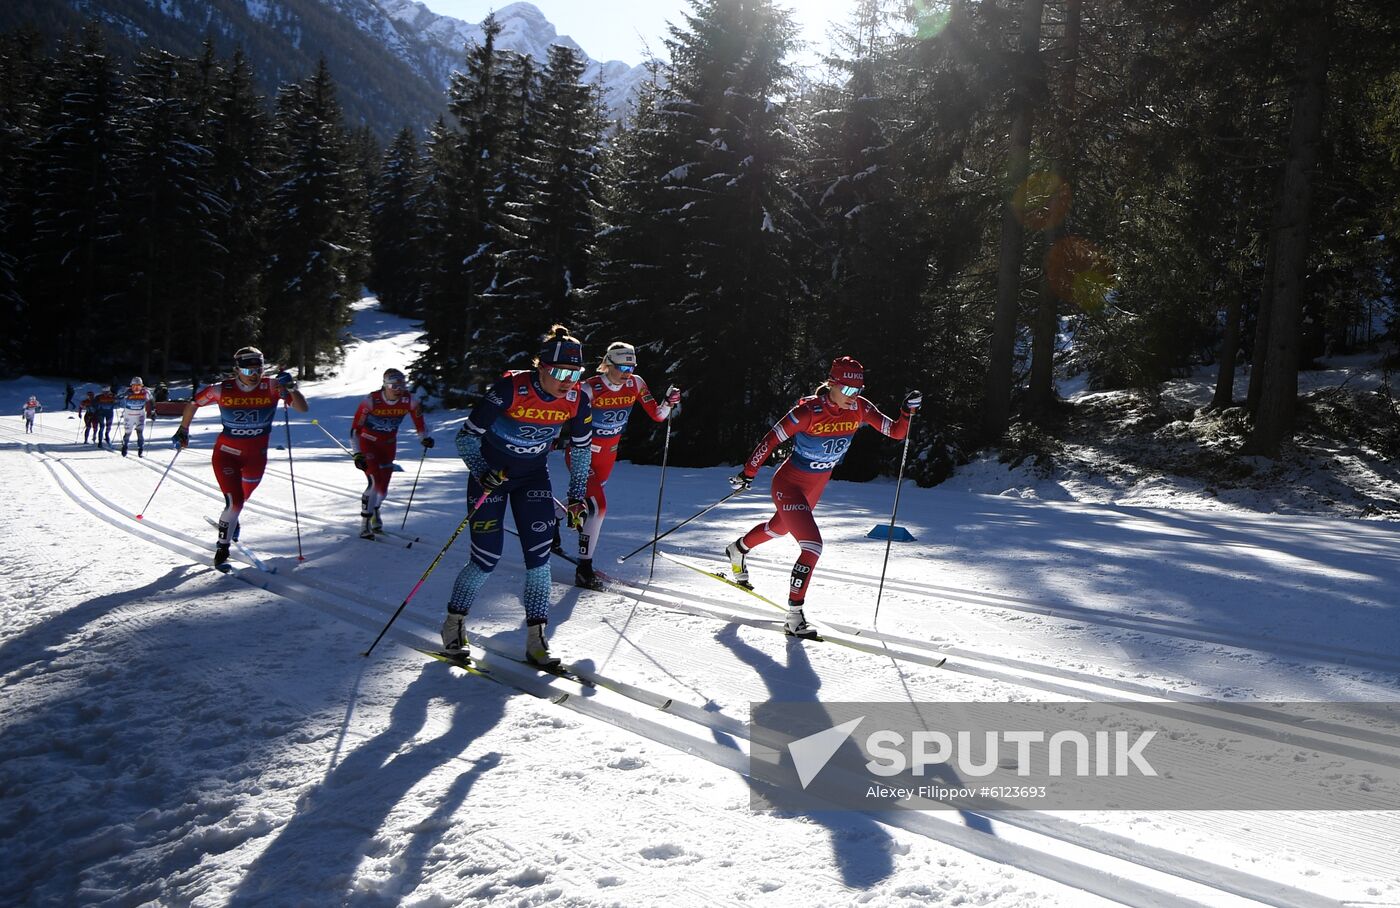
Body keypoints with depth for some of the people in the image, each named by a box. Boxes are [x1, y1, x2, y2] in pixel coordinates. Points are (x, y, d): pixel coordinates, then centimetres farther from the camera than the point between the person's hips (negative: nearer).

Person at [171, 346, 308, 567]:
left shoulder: (272, 387, -16)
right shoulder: (222, 390, -16)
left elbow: (303, 409, -21)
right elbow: (193, 404, 2)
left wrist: (291, 389, -37)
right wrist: (183, 430, 9)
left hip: (256, 456, 2)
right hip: (226, 453, -2)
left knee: (241, 499, 23)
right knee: (234, 501, -15)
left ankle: (229, 520, 58)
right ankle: (222, 547, 7)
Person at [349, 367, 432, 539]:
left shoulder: (409, 400, -16)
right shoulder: (371, 400, -26)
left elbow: (418, 419, 5)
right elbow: (355, 428, -22)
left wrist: (424, 437, -5)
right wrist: (357, 454, -26)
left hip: (389, 444, 4)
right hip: (368, 443, -4)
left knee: (383, 486, 5)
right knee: (375, 482, -18)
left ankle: (374, 512, 38)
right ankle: (365, 526, -8)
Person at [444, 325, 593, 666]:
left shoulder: (576, 401, -15)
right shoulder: (510, 389, -28)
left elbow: (582, 448, 3)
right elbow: (466, 437, -19)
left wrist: (577, 497, 2)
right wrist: (482, 474, -32)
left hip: (534, 477, 4)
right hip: (491, 474, -3)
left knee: (539, 555, -9)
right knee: (486, 560, -5)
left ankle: (536, 639, 1)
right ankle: (453, 624, 20)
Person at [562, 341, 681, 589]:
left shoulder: (635, 384, -9)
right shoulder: (589, 388, -23)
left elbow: (657, 415, -9)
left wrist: (669, 403, -27)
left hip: (609, 453, 6)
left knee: (586, 499, 21)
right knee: (597, 506, -19)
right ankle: (584, 568, -11)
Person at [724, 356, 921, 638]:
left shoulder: (859, 409, -13)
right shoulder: (808, 411, -28)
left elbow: (896, 432, -12)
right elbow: (771, 440, -20)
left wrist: (908, 411, -31)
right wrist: (747, 474, -16)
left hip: (816, 486, 7)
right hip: (789, 485, -7)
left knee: (780, 527, 30)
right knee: (812, 546, -19)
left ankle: (737, 549, 60)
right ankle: (794, 617, -9)